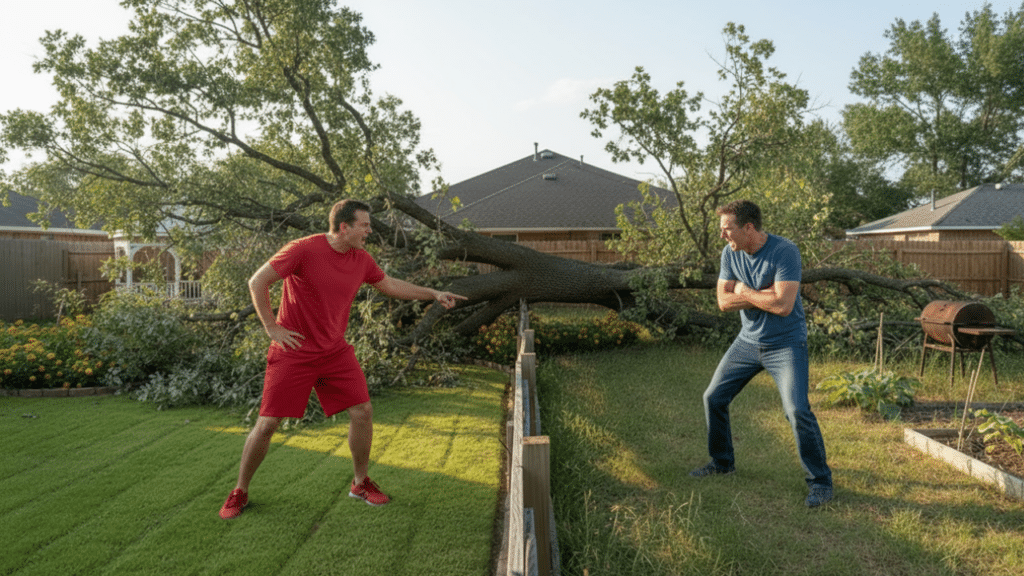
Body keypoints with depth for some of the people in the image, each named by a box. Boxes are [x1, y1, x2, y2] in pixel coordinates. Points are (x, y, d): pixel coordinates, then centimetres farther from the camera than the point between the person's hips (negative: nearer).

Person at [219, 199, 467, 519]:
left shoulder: (361, 259, 1)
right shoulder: (304, 249, -17)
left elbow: (390, 285, 18)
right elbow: (257, 282, -12)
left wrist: (434, 294, 15)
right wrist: (272, 327, -10)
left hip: (335, 351, 5)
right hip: (293, 352, -5)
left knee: (363, 412, -1)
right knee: (267, 424, -1)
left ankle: (360, 484, 20)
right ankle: (240, 493, 22)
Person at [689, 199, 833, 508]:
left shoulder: (785, 251, -22)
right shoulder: (730, 253, -4)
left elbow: (783, 305, -29)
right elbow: (724, 301, -6)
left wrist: (745, 292, -16)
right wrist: (765, 294, -19)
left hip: (785, 344, -6)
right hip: (748, 341, 6)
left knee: (797, 410, -16)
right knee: (713, 398, 8)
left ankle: (820, 481, 5)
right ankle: (722, 462, 29)